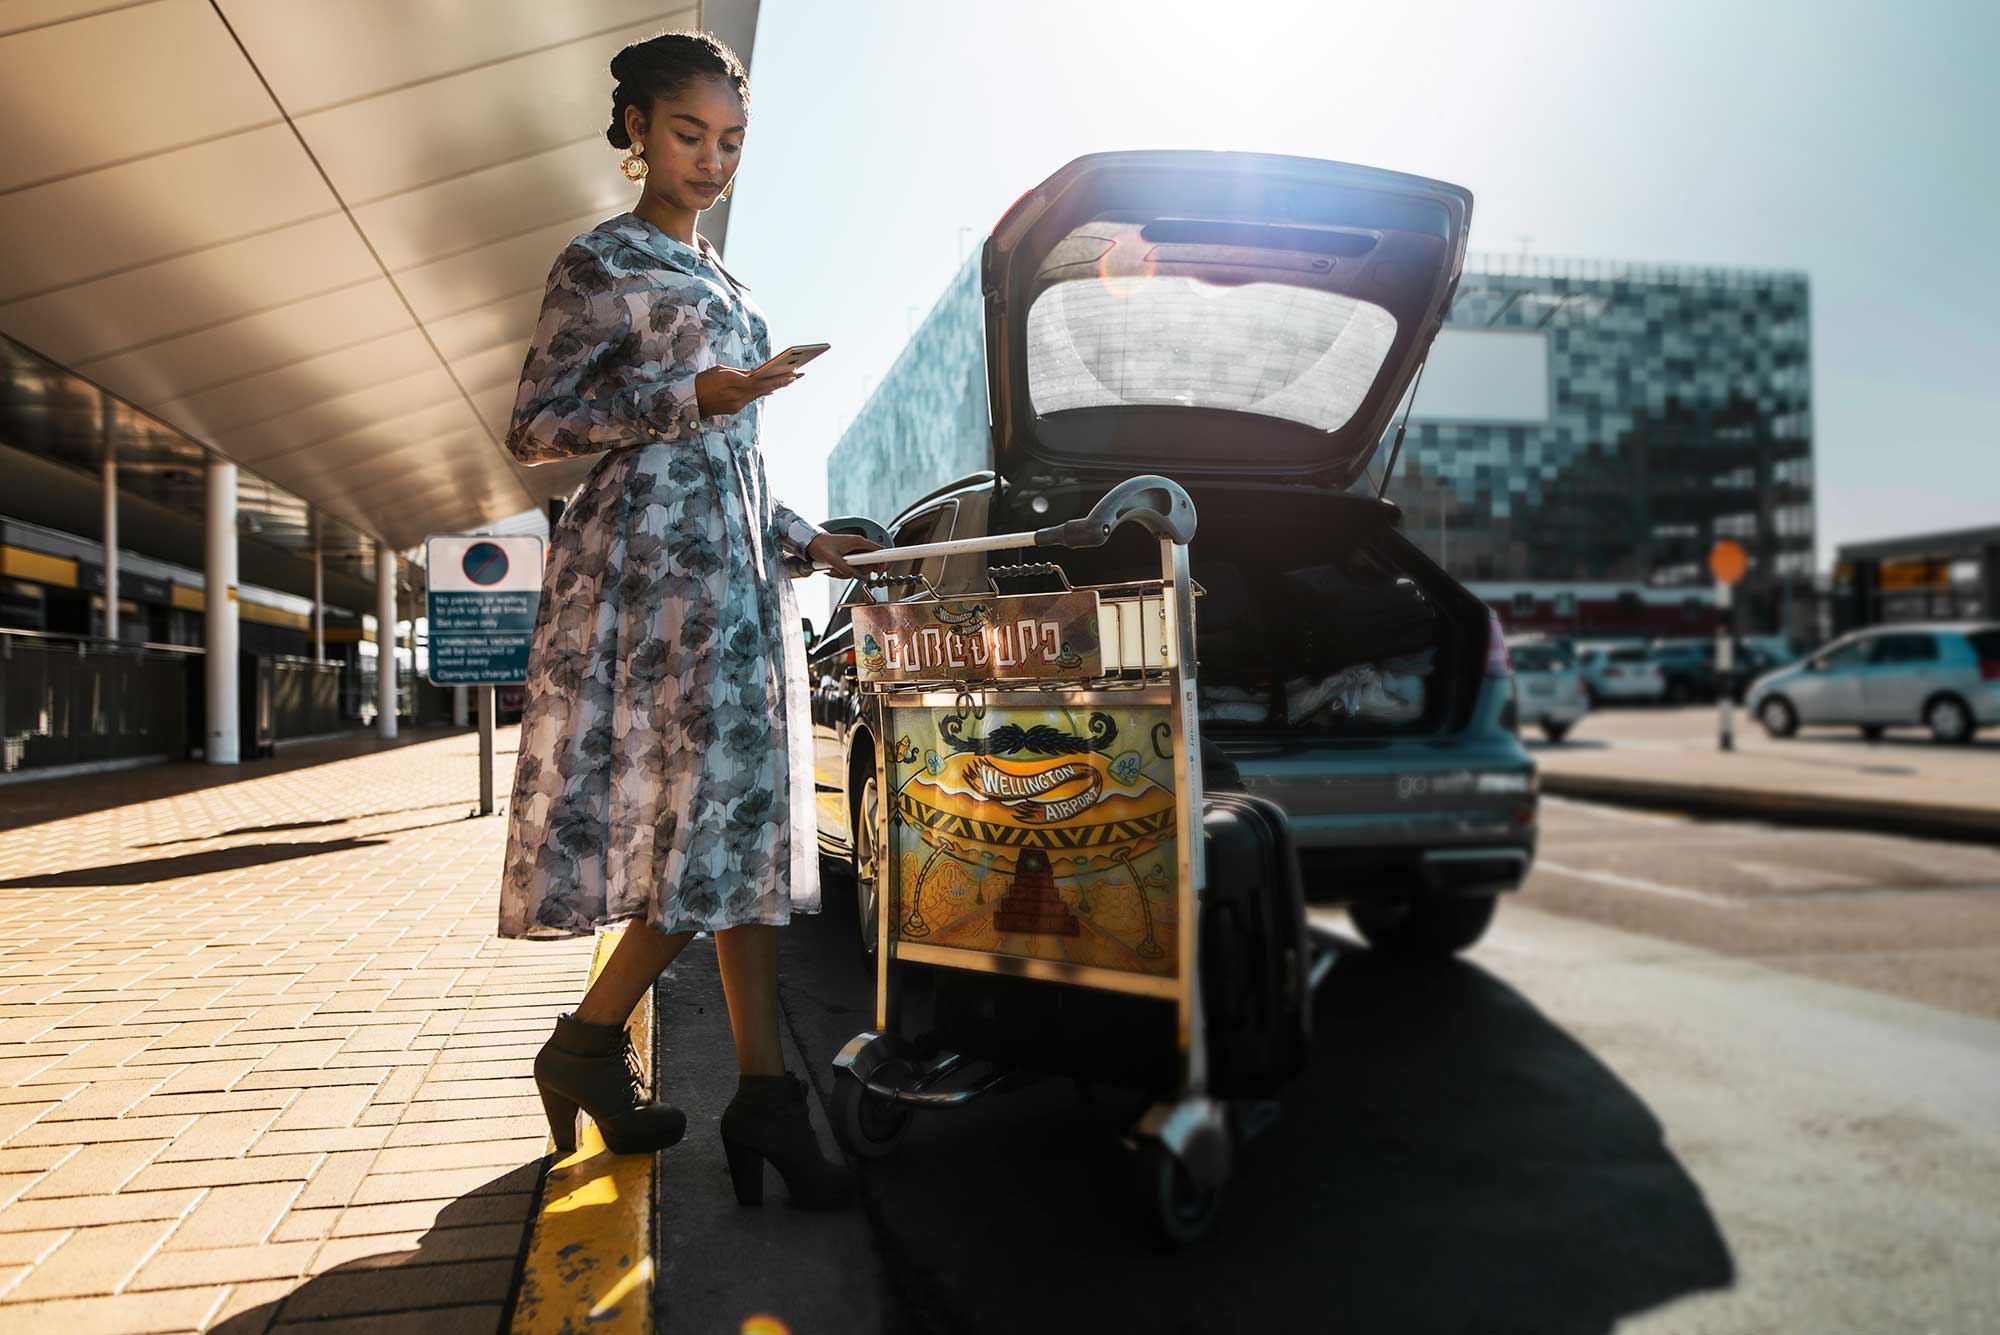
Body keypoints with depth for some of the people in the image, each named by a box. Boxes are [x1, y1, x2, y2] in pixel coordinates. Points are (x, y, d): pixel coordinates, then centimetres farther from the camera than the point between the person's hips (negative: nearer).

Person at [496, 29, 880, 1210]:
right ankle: (585, 1047, 8)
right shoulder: (602, 263, 1)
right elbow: (533, 433, -5)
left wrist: (804, 541, 14)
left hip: (741, 567, 8)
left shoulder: (723, 288, 23)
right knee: (706, 820, -12)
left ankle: (764, 1097, 3)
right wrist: (693, 400, -15)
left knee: (749, 823, 1)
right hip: (651, 559, -8)